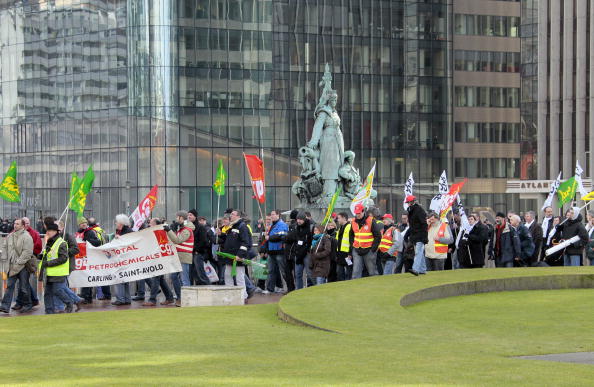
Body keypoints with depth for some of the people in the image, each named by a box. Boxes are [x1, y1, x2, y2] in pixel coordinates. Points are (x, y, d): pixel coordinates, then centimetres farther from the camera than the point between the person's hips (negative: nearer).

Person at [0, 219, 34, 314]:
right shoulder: (10, 236, 10)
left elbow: (27, 252, -17)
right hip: (12, 267, 6)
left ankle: (27, 304, 20)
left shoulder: (26, 237, -11)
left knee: (24, 287, 3)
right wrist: (9, 261, 13)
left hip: (23, 266, -6)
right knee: (9, 285, 0)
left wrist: (18, 263, -18)